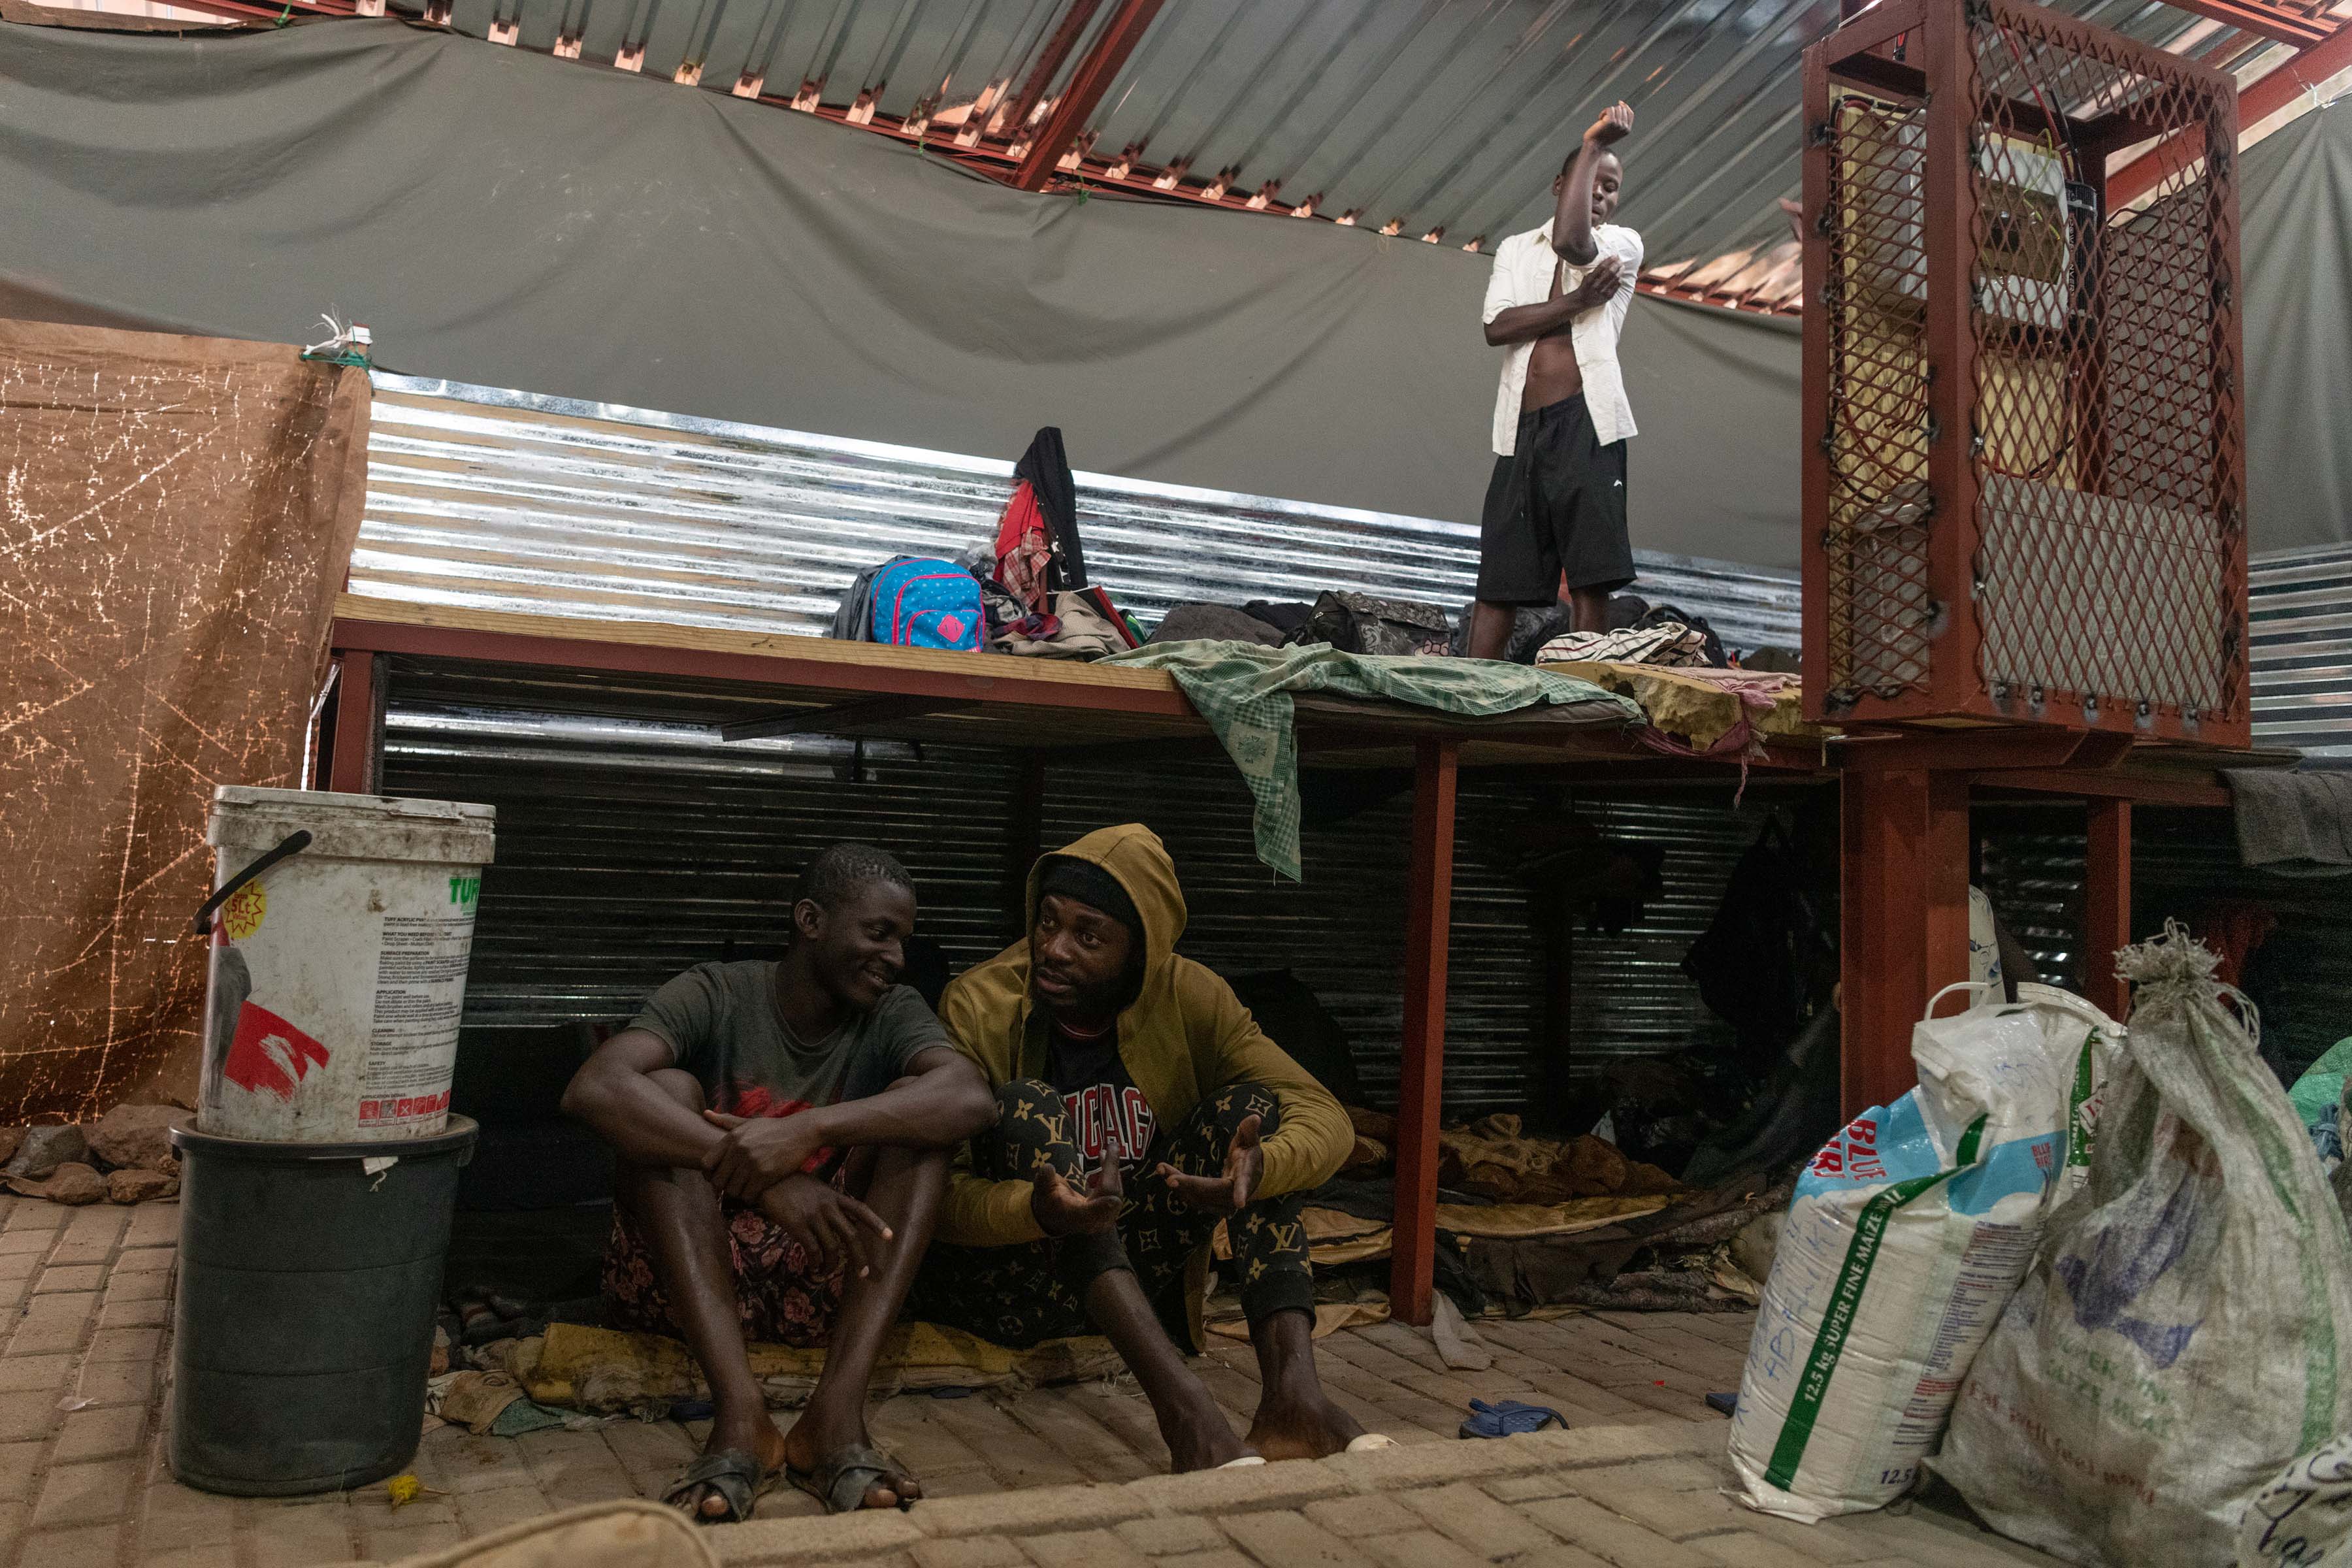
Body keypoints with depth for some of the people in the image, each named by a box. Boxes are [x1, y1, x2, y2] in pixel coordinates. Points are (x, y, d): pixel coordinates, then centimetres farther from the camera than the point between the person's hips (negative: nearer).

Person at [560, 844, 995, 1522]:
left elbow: (973, 1099, -23)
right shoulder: (715, 996, -7)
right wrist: (766, 1181, -37)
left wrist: (811, 1129, -36)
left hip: (820, 1285, 2)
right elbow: (594, 1088, -27)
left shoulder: (892, 1014, -1)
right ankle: (739, 1413, -36)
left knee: (914, 1113, -16)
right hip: (684, 1281, -1)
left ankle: (837, 1411, -31)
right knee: (670, 1089, -22)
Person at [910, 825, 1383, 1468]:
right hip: (1008, 1281, -3)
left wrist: (1259, 1167, -36)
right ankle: (1177, 1395, -42)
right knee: (1026, 1105, -29)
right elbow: (935, 1192, -20)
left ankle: (1292, 1386, -34)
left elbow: (1326, 1116, -13)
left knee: (1250, 1103, -15)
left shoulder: (1188, 997, -6)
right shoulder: (978, 1009, -14)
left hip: (1134, 1274, 3)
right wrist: (1038, 1210, -43)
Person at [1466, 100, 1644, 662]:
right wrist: (1575, 302, -10)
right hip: (1522, 426, 3)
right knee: (1499, 578, -1)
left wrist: (1594, 144, -7)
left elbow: (1570, 241, -15)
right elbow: (1496, 328, 1)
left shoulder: (1622, 243, 10)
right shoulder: (1515, 248, 19)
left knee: (1591, 575, -6)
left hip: (1585, 421, -2)